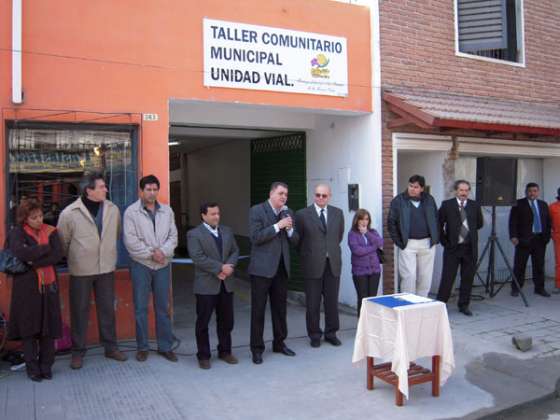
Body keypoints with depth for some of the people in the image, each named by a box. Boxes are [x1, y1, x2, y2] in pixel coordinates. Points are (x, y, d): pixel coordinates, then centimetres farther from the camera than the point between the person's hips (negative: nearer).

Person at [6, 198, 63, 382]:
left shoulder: (50, 232, 5)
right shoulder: (17, 233, -1)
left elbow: (58, 255, -8)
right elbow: (21, 253, -20)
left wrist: (34, 262, -15)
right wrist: (45, 248, -12)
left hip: (48, 285, 2)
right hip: (27, 286, -2)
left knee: (49, 327, 4)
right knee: (29, 327, 4)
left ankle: (46, 366, 18)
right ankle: (32, 368, 18)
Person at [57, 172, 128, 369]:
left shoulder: (113, 209, -1)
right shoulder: (69, 213, -11)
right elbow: (62, 243, 0)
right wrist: (74, 259, 10)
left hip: (106, 268, 3)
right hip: (80, 271, -3)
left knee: (107, 309, 12)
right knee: (79, 311, 8)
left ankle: (111, 347, 25)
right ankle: (78, 351, 22)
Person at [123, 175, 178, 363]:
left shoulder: (167, 210, 7)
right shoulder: (131, 212, -5)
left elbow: (173, 236, 3)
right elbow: (131, 241, -12)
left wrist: (163, 251, -14)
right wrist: (151, 253, -14)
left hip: (163, 264, 3)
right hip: (141, 265, -3)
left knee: (163, 307, 9)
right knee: (141, 307, 5)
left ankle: (165, 346, 19)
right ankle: (142, 347, 18)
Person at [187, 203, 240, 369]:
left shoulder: (227, 231, 12)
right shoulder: (194, 234, -6)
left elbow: (235, 251, 11)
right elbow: (198, 257, -16)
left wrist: (229, 266, -9)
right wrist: (220, 267, -18)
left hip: (226, 284, 5)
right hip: (206, 285, -5)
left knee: (226, 321, 13)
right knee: (203, 322, 4)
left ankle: (225, 351, 29)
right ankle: (203, 356, 18)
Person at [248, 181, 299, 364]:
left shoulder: (288, 213, 11)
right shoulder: (257, 211, -6)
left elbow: (295, 241, 12)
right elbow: (255, 237, -15)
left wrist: (289, 229, -9)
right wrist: (278, 226, -19)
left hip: (281, 267, 5)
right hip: (262, 267, -5)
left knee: (280, 308, 14)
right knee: (258, 309, 2)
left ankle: (279, 343, 28)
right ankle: (257, 348, 12)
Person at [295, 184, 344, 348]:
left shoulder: (338, 213, 6)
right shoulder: (302, 214, -5)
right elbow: (298, 240, 3)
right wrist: (307, 255, 8)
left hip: (333, 263, 3)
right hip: (312, 264, -3)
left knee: (332, 301, 9)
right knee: (313, 302, 5)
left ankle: (331, 333, 24)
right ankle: (314, 335, 20)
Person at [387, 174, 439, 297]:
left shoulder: (429, 200, 8)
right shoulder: (399, 201, -2)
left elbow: (436, 219, 16)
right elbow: (391, 222, -1)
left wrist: (435, 238, 8)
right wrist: (398, 241, -4)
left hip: (427, 244, 3)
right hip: (408, 244, -3)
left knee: (425, 276, 7)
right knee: (409, 276, -5)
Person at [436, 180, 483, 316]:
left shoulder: (475, 205, 7)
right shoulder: (447, 205, -2)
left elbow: (480, 224, 19)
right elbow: (439, 224, 1)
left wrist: (469, 229, 11)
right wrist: (444, 240, -1)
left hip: (470, 247, 3)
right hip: (452, 247, -3)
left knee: (468, 278, 8)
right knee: (448, 277, -2)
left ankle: (464, 305, 21)